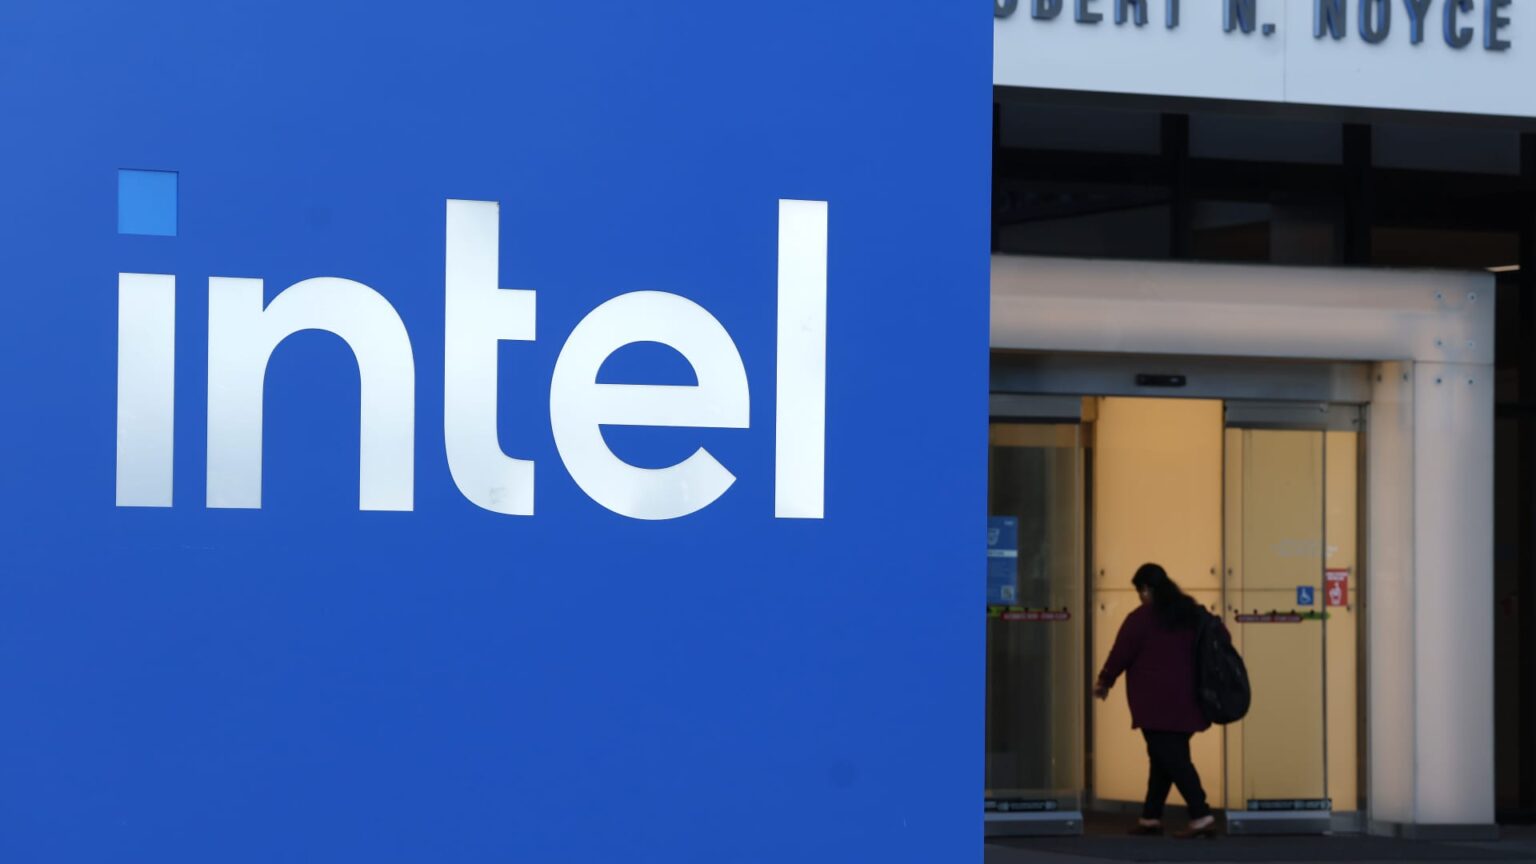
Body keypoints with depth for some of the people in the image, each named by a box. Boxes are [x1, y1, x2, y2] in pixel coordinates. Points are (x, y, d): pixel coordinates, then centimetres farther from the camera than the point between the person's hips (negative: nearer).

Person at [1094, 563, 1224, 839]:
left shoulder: (1140, 619, -8)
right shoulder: (1194, 614, 10)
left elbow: (1121, 654, -3)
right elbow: (1222, 637, 17)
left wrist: (1104, 682, 13)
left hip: (1156, 702, -7)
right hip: (1185, 702, 7)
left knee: (1172, 760, -7)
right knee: (1165, 758, 15)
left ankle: (1202, 817, -17)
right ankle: (1151, 817, 20)